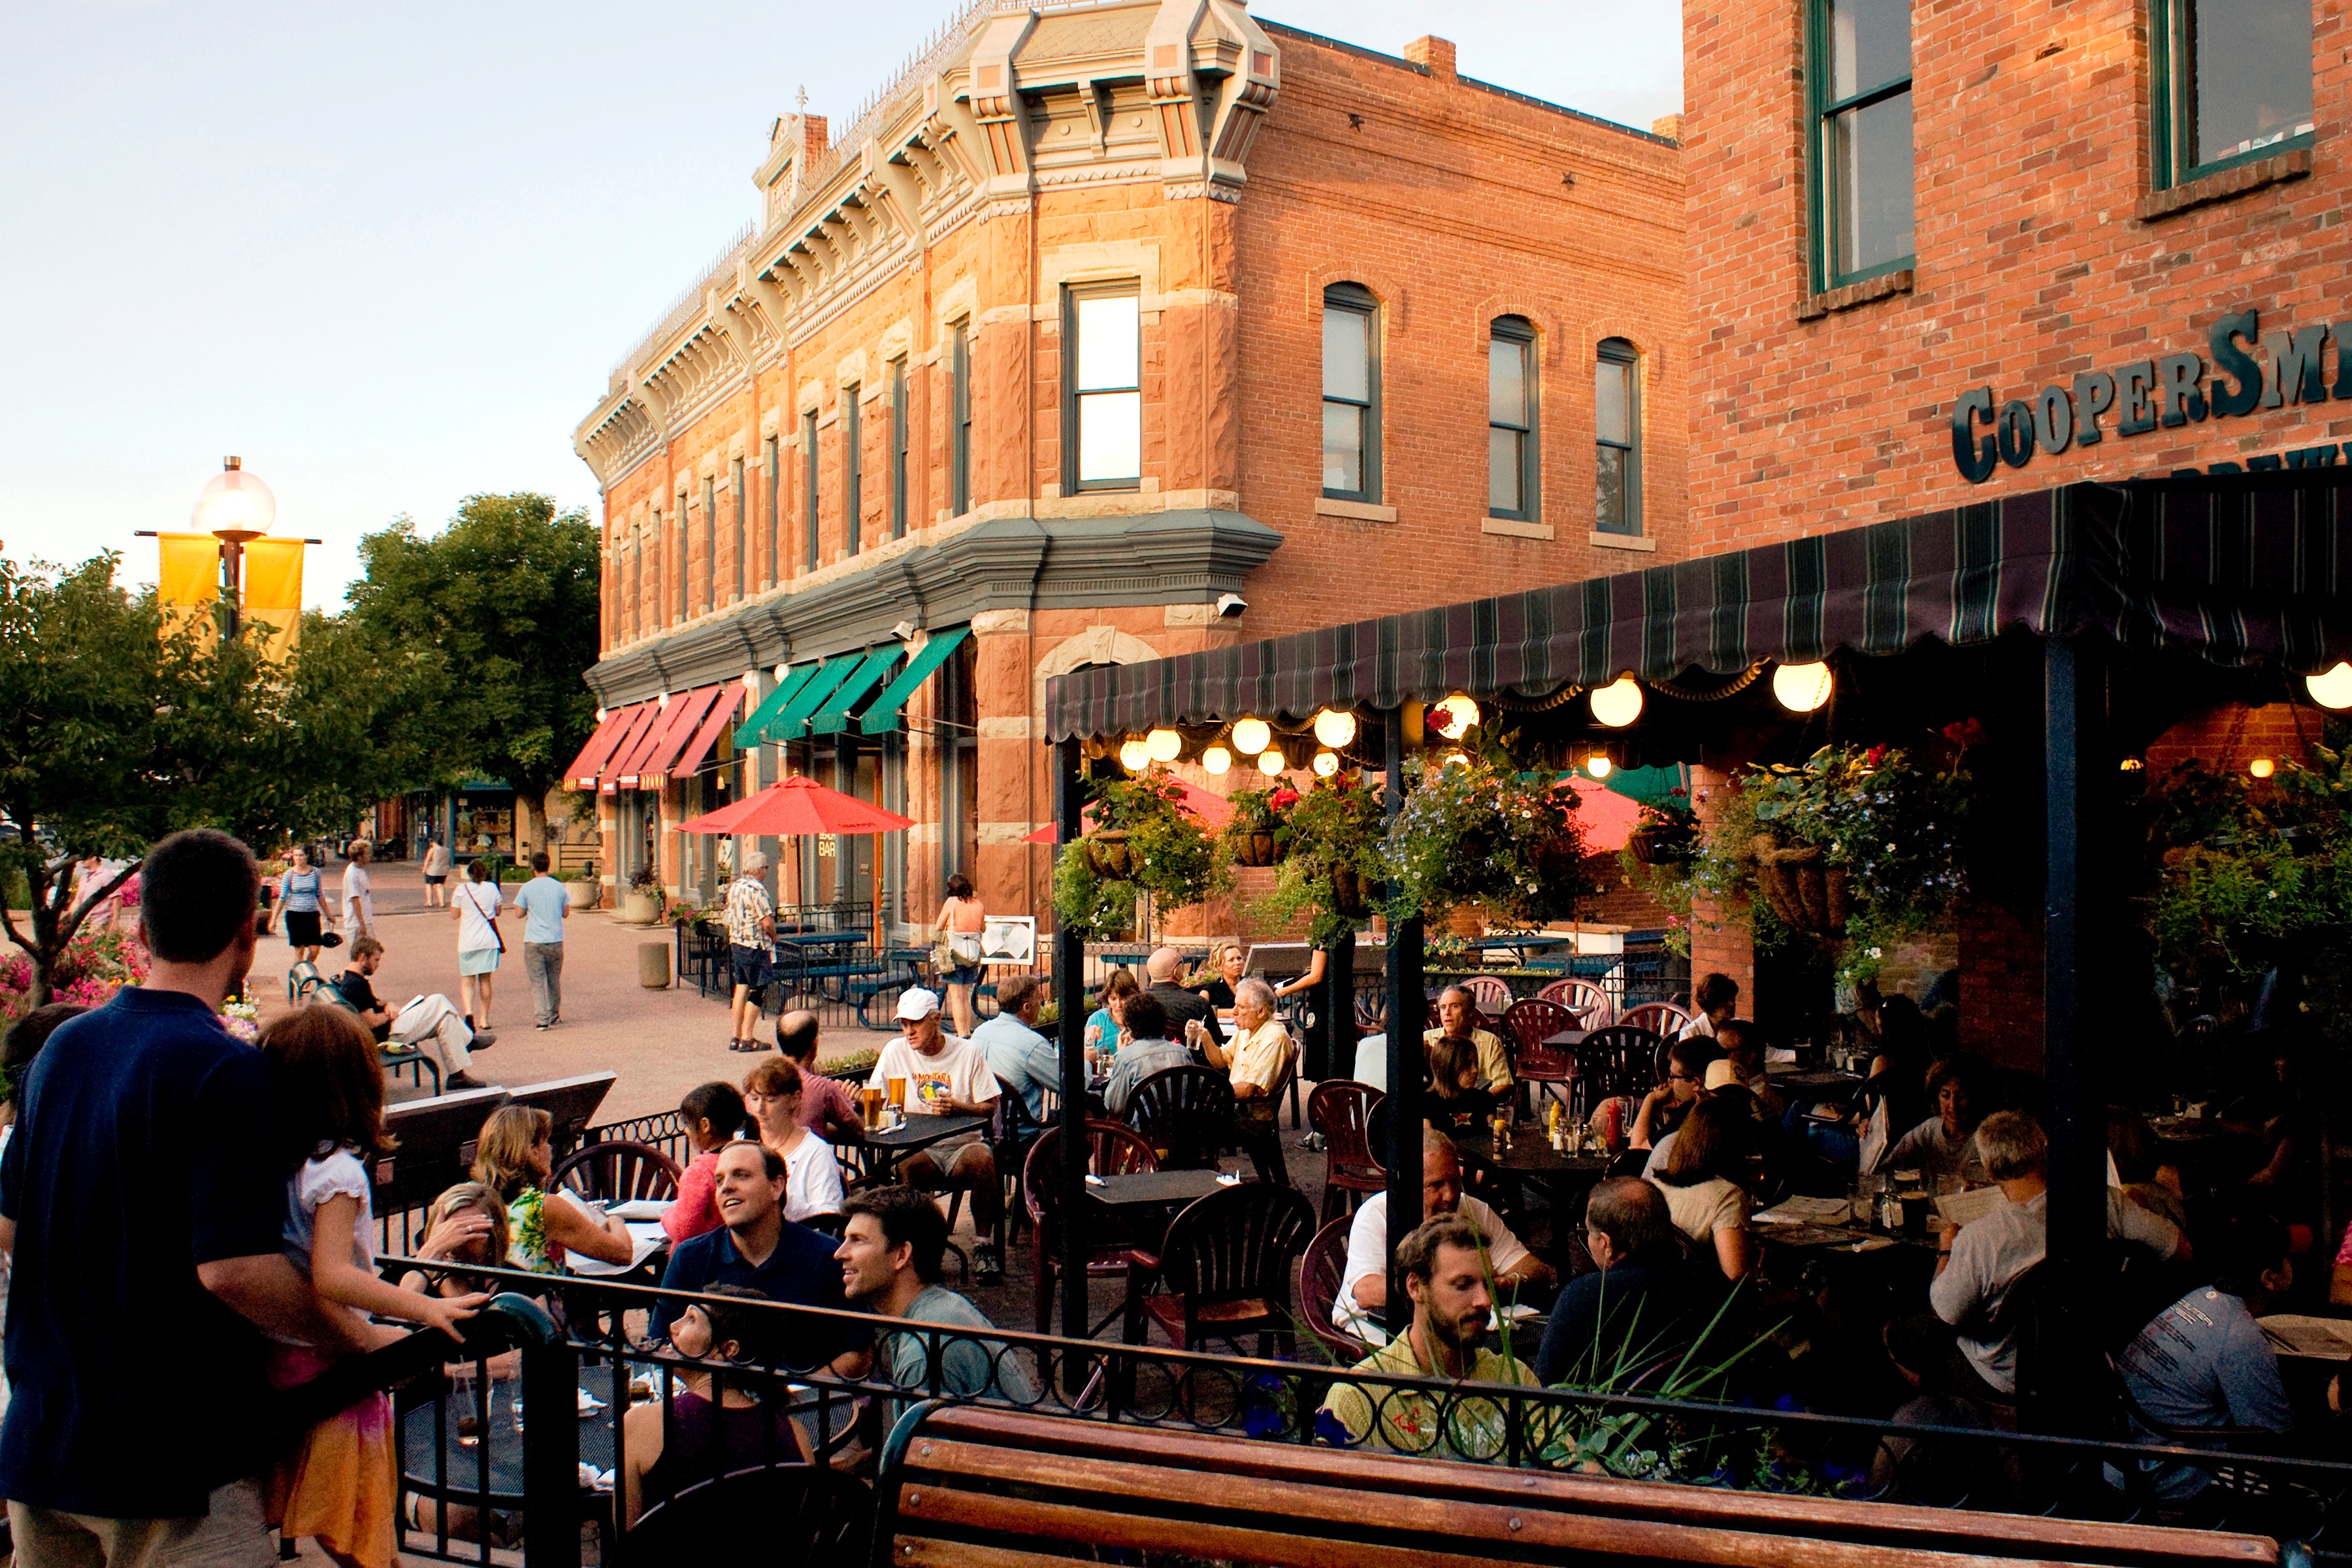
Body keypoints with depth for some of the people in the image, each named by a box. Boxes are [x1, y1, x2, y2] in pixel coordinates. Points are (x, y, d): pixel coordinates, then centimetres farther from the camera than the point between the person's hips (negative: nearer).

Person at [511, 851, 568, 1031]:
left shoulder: (527, 888, -5)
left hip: (534, 941, -3)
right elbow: (565, 913, 8)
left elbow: (520, 913, 0)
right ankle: (554, 1015, 25)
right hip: (556, 940, 3)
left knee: (537, 981, 0)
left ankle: (542, 1018, -9)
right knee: (554, 979, 16)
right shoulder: (559, 887, 2)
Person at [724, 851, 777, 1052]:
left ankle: (736, 1037, 16)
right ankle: (747, 1038, -1)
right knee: (757, 991, -1)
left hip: (736, 944, 9)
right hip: (756, 947, -9)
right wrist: (774, 937, -3)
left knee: (741, 989, 13)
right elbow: (767, 922, -20)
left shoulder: (734, 887, 10)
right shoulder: (757, 889, -17)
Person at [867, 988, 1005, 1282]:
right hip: (917, 1147, 0)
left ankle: (984, 1246, -17)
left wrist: (958, 1107, -15)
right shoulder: (895, 1052, 8)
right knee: (910, 1164, -35)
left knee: (982, 1157, -34)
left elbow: (990, 1108, 4)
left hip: (961, 1144, 0)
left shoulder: (967, 1052, 4)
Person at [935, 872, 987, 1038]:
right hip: (973, 955, 5)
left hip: (954, 952, -5)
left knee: (956, 996, -1)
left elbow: (938, 927, -4)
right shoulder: (979, 904, 3)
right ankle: (967, 1033, 16)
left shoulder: (952, 902, -8)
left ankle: (962, 1035, -5)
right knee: (966, 996, 15)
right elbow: (983, 928, 17)